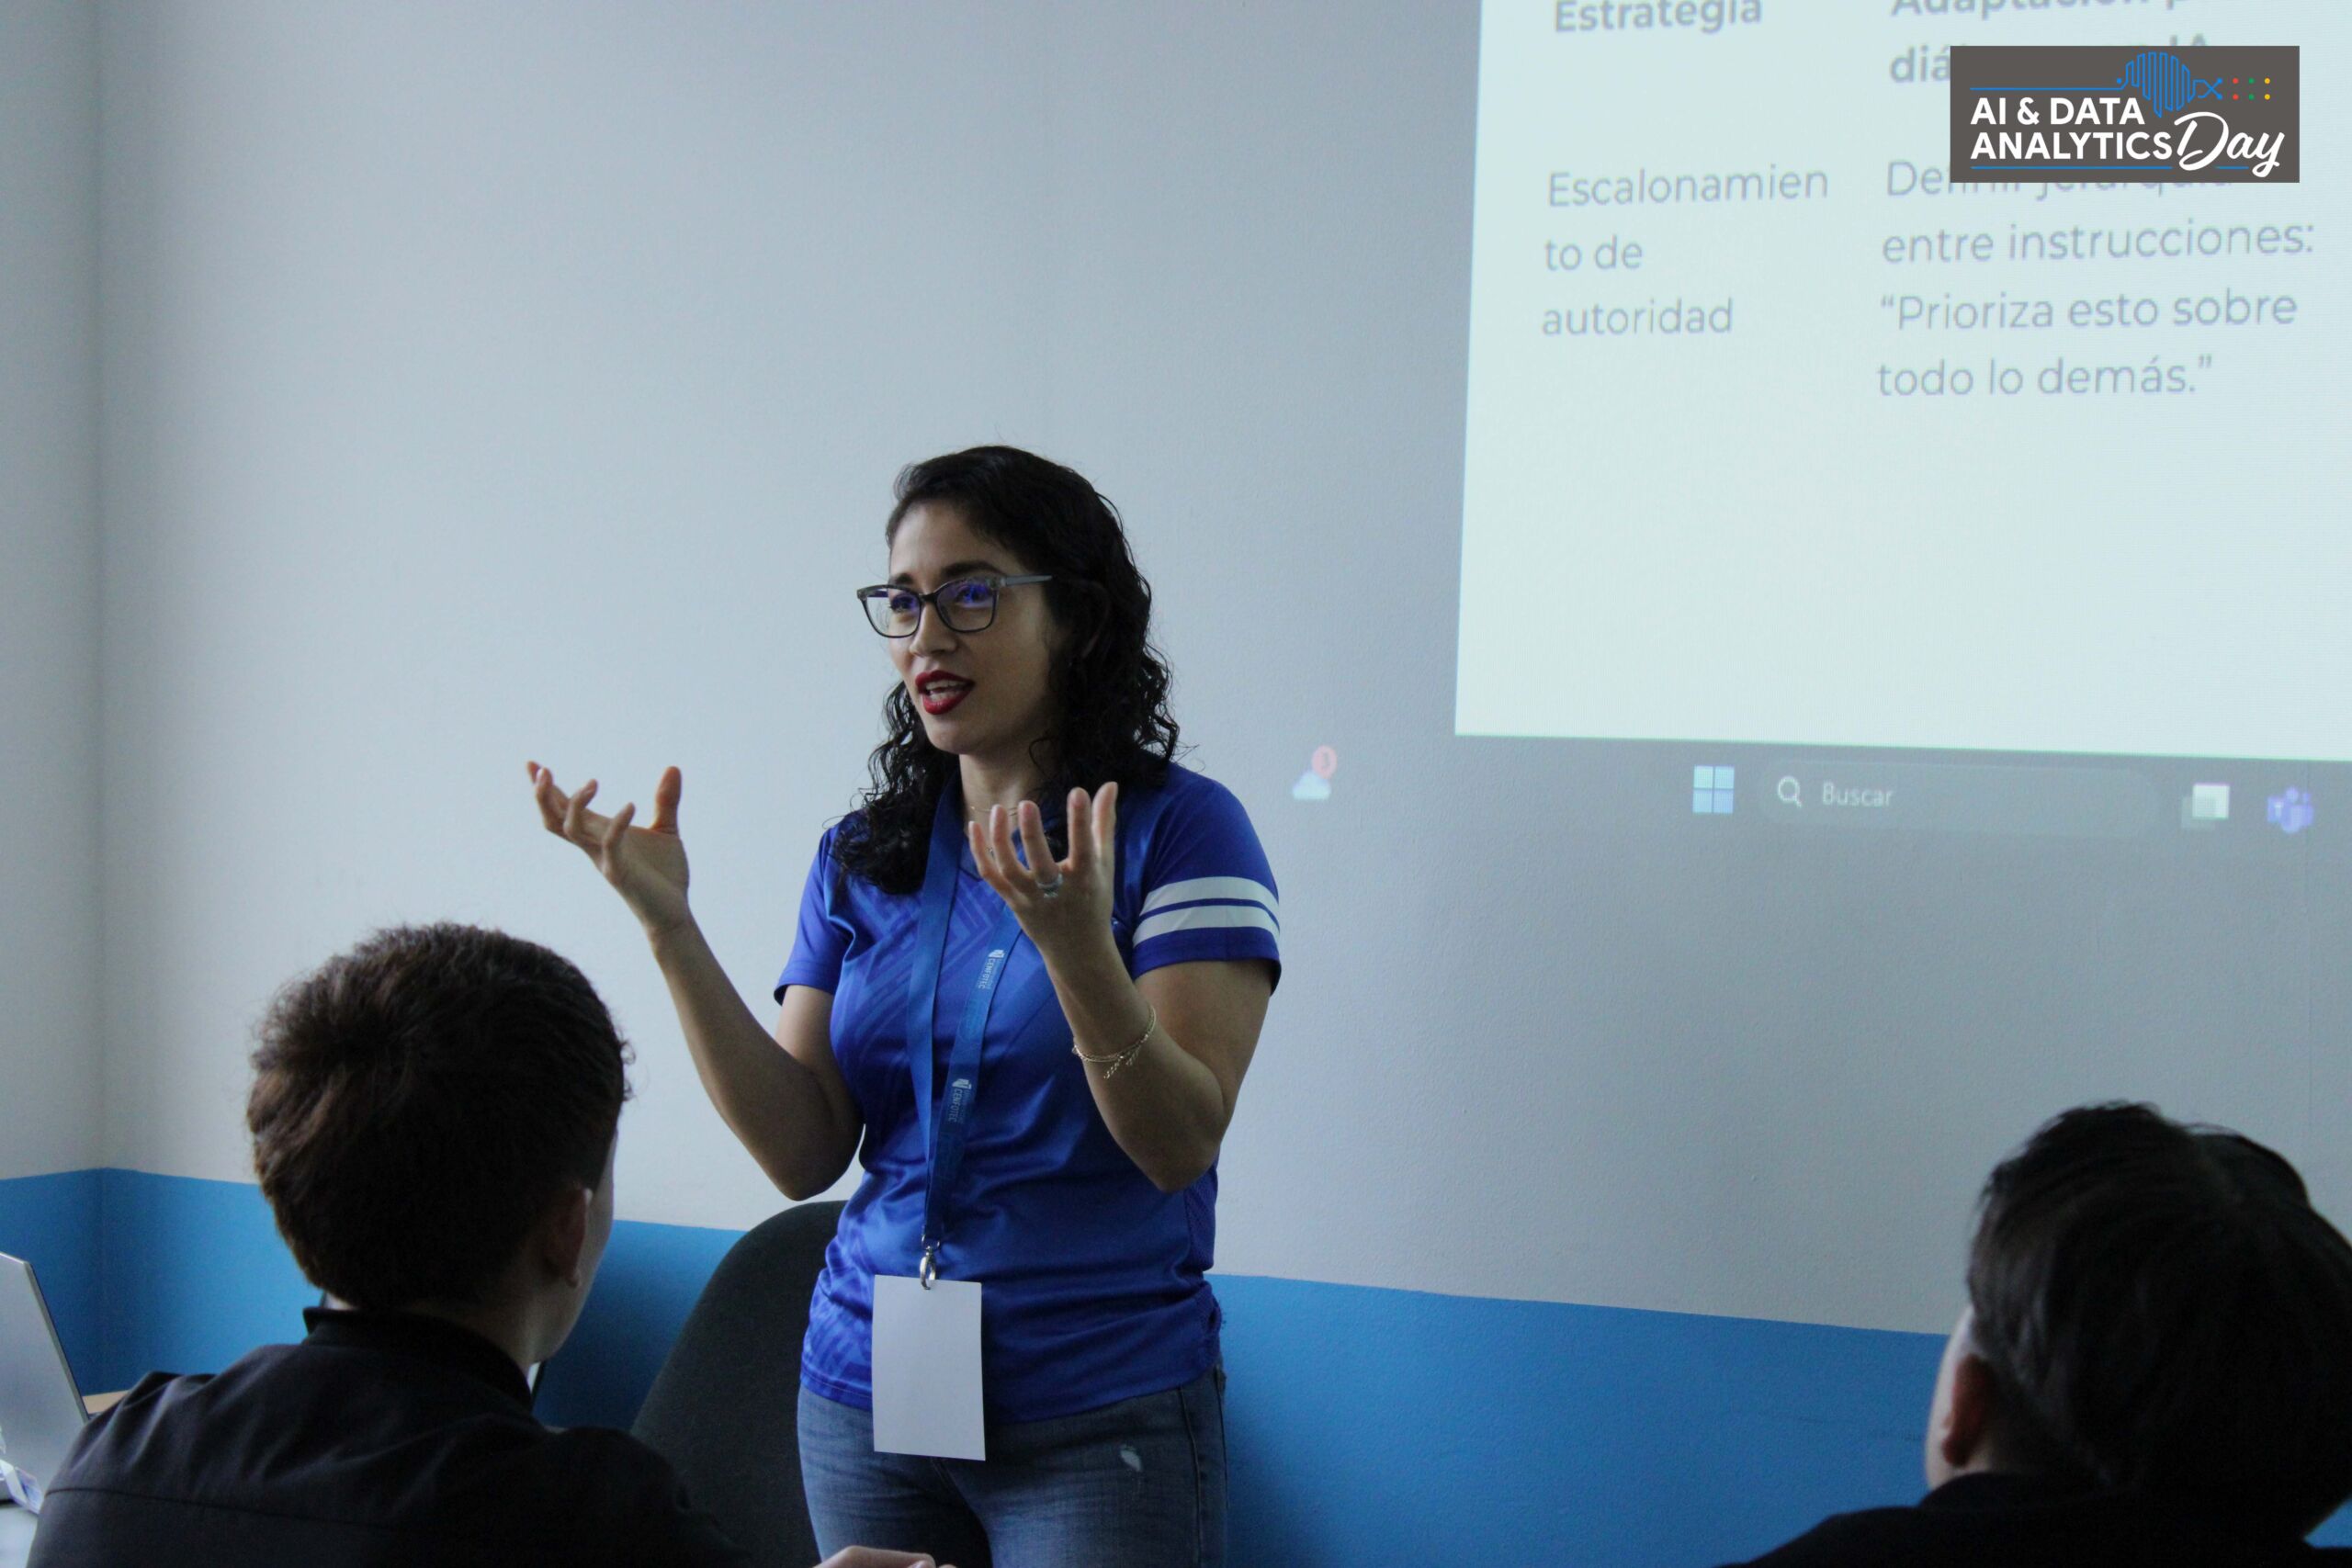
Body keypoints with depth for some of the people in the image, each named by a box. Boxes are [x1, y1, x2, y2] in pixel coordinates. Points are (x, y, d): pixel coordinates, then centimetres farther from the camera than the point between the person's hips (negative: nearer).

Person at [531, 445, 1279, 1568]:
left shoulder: (1178, 829, -7)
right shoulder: (859, 860, 7)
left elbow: (1180, 1145, -15)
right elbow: (804, 1155, -2)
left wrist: (1072, 940, -31)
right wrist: (668, 929, -10)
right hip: (866, 1398, 4)